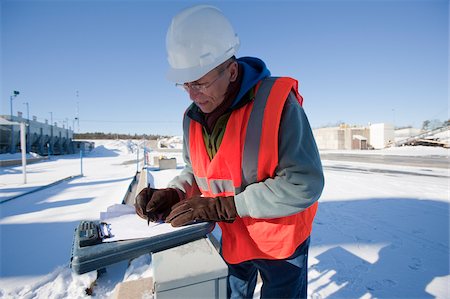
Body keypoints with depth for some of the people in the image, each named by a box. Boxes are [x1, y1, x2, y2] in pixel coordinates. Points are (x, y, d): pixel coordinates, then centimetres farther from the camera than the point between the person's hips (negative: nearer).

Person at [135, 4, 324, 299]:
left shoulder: (276, 101, -26)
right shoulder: (193, 117, -6)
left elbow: (304, 183, -28)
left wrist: (223, 206, -29)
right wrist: (172, 194, -13)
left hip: (282, 239, -5)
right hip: (233, 239, 5)